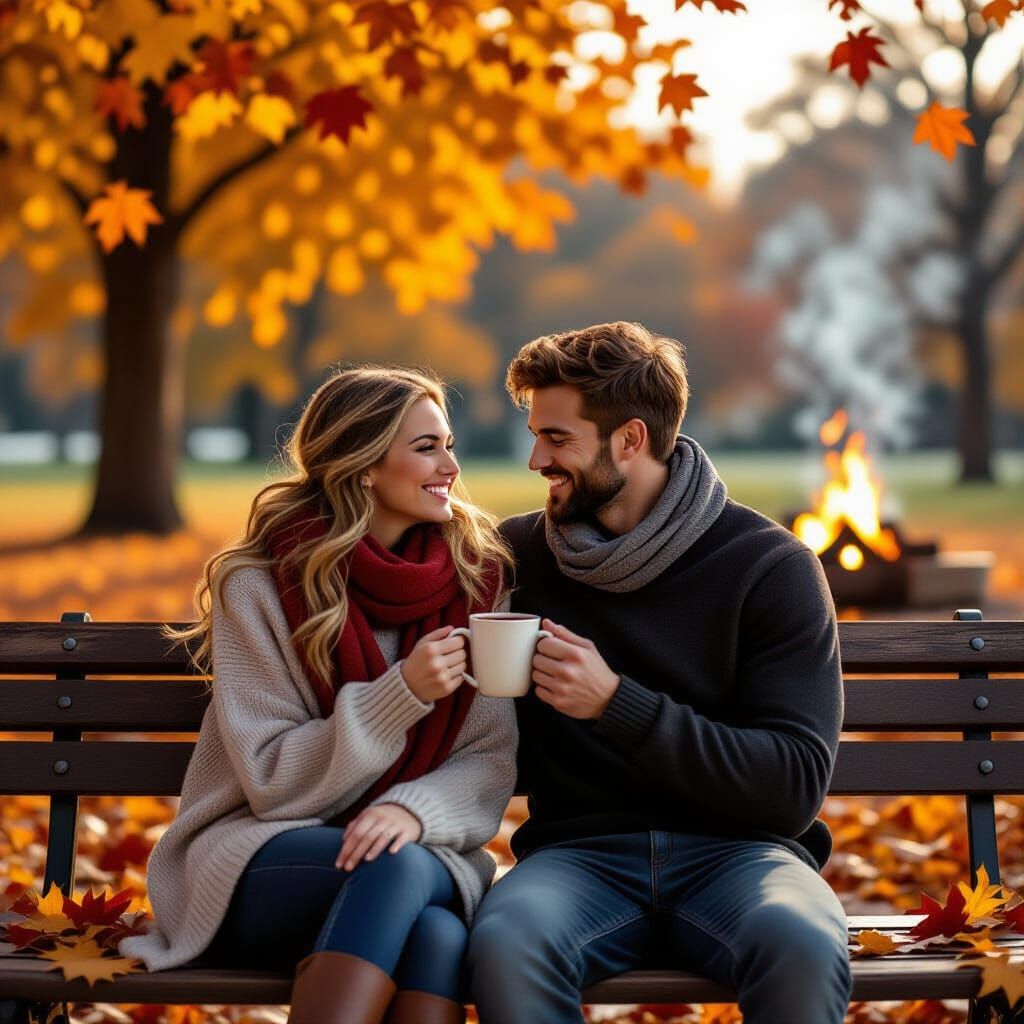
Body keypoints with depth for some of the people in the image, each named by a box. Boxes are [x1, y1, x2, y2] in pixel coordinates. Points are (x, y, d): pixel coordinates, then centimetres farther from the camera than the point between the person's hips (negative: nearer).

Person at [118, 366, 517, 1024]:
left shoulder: (477, 577, 4)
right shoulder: (259, 586, -5)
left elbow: (491, 760, 0)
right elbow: (272, 781, -9)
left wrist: (416, 809, -23)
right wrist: (400, 695, -23)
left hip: (423, 852, 2)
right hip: (260, 859, -2)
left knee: (437, 931, -35)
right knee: (399, 868, -36)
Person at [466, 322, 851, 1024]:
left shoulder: (771, 566, 0)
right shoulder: (517, 553, 10)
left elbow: (796, 787, -9)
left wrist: (617, 703, -17)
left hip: (735, 852, -2)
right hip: (582, 852, 2)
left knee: (802, 945, -36)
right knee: (505, 944, -33)